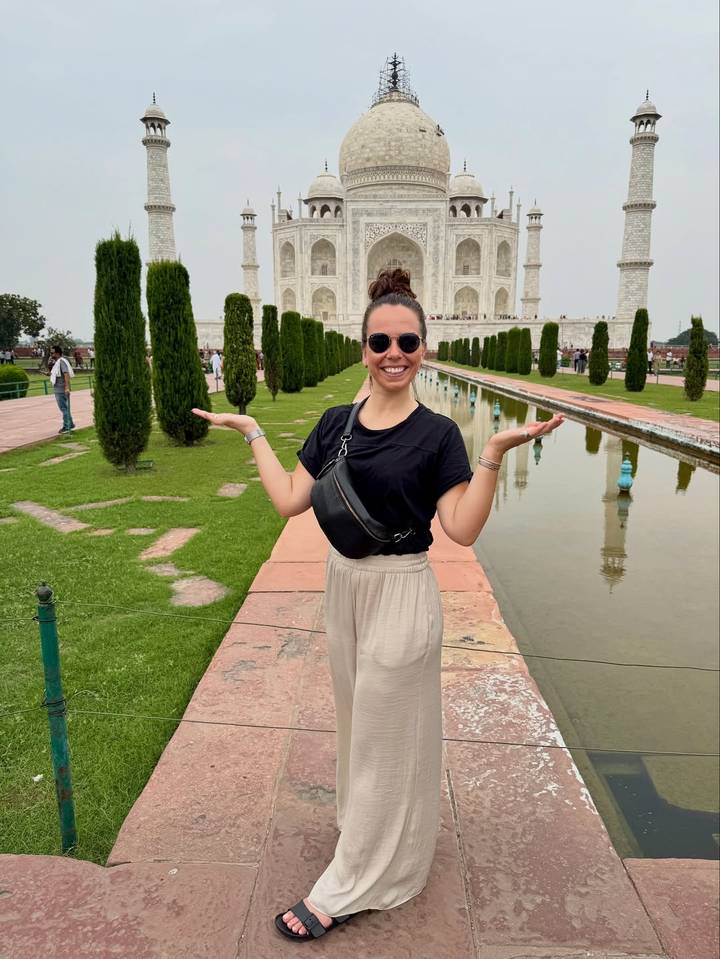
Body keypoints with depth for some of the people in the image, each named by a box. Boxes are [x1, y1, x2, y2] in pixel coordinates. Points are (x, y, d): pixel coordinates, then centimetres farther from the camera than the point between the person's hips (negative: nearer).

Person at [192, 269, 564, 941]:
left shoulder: (437, 433, -12)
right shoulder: (335, 422, 2)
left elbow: (462, 529, -17)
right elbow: (289, 501, 0)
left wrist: (493, 452, -26)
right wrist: (252, 433, 4)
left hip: (401, 594, -5)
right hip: (342, 585, 6)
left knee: (384, 737, 10)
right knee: (356, 720, 22)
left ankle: (348, 885, 29)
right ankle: (368, 828, 49)